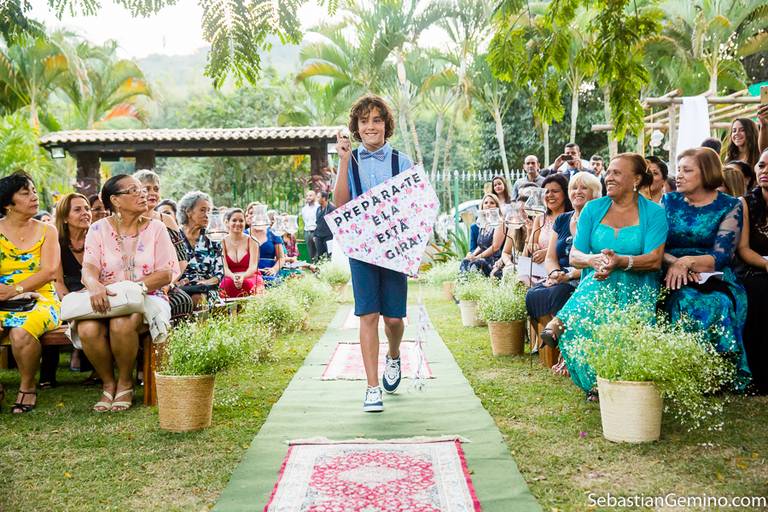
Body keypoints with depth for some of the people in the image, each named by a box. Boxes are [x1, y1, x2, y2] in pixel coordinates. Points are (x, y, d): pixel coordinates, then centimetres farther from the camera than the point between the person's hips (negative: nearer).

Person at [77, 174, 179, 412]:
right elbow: (89, 268, -6)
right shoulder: (99, 229, 7)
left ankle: (125, 382, -9)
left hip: (147, 298, -1)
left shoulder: (155, 228, 6)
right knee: (88, 329, -31)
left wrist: (135, 286, -18)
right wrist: (95, 286, -31)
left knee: (122, 324, -35)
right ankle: (108, 383, -5)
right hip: (104, 300, 1)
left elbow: (167, 274, -2)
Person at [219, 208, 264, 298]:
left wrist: (243, 277, -29)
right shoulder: (222, 242, 5)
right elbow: (224, 268, -6)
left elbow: (253, 267, -7)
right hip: (229, 279, 0)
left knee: (247, 284, -33)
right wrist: (233, 277, -28)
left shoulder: (252, 241, 4)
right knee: (227, 283, -32)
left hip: (250, 278, 0)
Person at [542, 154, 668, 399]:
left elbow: (654, 259, -10)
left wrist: (620, 261, -30)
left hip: (636, 284, -2)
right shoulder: (593, 209, 11)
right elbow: (574, 256, 5)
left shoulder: (654, 213, 2)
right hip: (597, 281, 2)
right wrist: (594, 260, -21)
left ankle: (560, 322, -31)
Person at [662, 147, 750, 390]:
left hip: (714, 280, -1)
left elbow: (721, 255, -5)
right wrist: (675, 263, -14)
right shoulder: (669, 202, 13)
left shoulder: (730, 206, 5)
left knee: (716, 305, -34)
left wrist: (686, 262, -20)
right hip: (674, 278, 1)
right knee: (686, 301, -33)